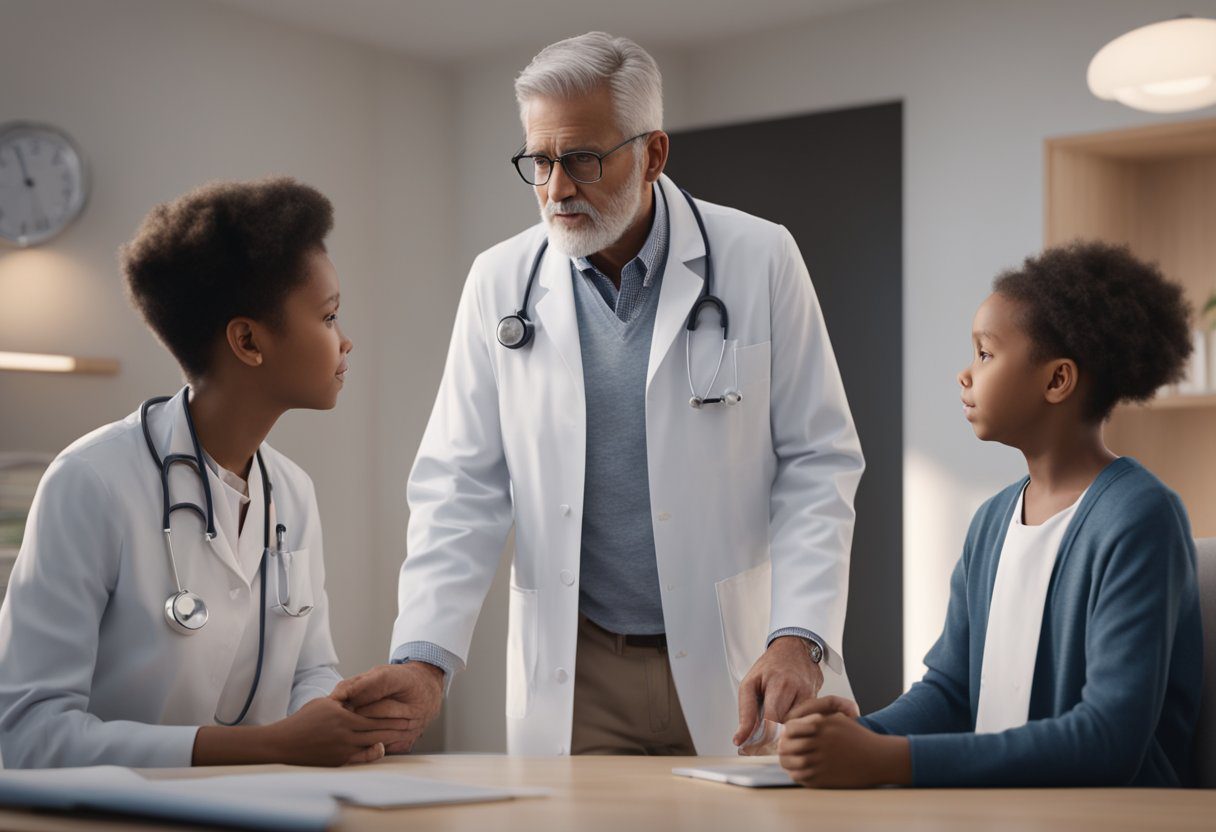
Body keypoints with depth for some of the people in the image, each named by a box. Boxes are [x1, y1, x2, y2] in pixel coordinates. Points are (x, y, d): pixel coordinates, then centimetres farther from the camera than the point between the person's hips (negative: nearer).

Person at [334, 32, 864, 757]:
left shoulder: (759, 261, -3)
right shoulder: (501, 282, 3)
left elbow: (817, 465, -2)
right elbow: (463, 486, 2)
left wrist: (798, 641, -14)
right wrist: (425, 661, -11)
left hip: (737, 671, -1)